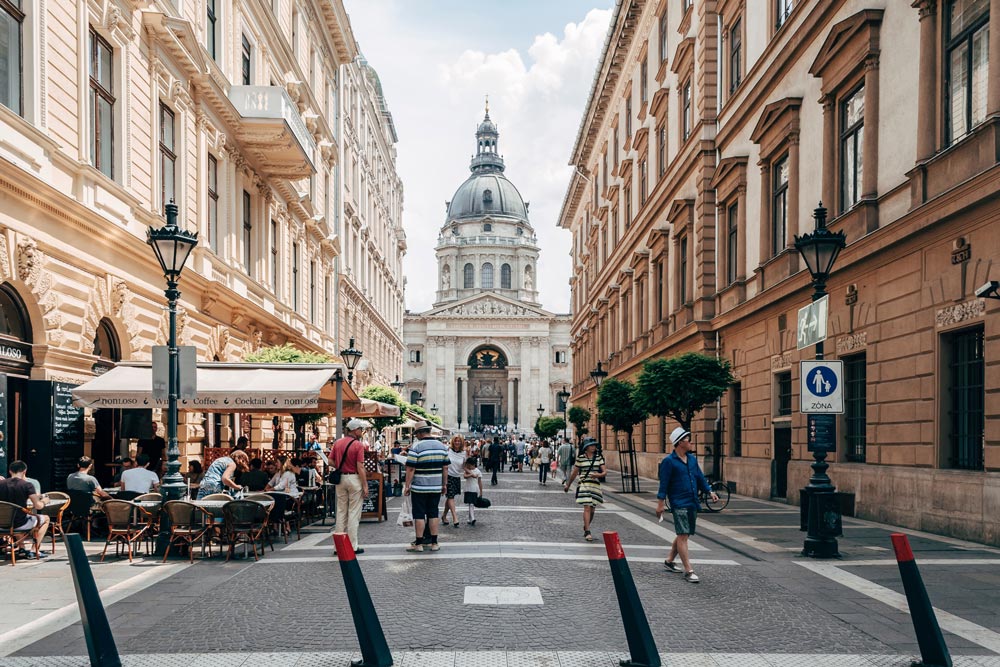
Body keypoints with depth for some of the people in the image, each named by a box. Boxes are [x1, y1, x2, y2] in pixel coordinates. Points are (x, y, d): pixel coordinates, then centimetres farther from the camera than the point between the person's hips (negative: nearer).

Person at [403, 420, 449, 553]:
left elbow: (410, 469, -13)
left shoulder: (416, 447, -12)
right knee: (433, 514, 11)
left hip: (420, 487, -5)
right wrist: (444, 484, 17)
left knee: (419, 515, 2)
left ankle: (419, 544, 5)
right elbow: (445, 467, 10)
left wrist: (407, 486, -5)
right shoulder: (442, 446, 5)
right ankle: (434, 543, 14)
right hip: (436, 487, 5)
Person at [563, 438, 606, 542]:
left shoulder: (599, 457, 6)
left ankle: (585, 528, 33)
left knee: (592, 509, 10)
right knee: (587, 507, -15)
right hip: (584, 484, -3)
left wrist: (599, 475, -21)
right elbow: (574, 473, 11)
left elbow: (605, 472, 1)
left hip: (595, 485, 3)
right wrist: (568, 485, 19)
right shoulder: (580, 458, 0)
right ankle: (587, 533, -16)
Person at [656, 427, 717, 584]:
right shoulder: (669, 461, -9)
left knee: (684, 535, 14)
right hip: (679, 504, -8)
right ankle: (688, 571, -10)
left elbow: (700, 477, 18)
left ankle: (669, 561, 31)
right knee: (683, 536, -10)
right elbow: (664, 483, -11)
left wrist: (709, 491, 8)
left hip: (692, 503, 8)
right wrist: (660, 502, -13)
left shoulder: (692, 459, 12)